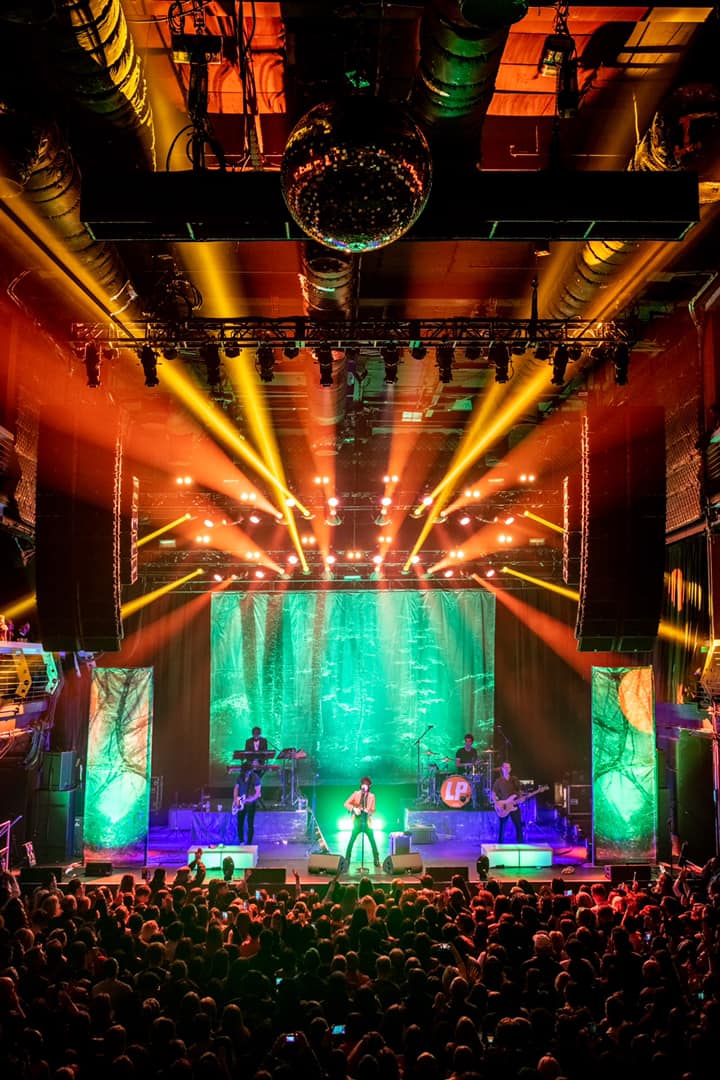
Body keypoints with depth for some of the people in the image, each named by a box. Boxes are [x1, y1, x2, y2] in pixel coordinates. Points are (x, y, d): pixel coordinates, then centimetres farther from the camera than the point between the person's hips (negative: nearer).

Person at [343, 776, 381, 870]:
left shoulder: (371, 796, 7)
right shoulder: (356, 794, 4)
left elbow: (373, 810, 5)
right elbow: (346, 804, 2)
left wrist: (369, 812, -18)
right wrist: (354, 809, -14)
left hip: (367, 821, 1)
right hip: (357, 821, -1)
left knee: (372, 841, -7)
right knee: (351, 840, -7)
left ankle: (376, 860, 3)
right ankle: (347, 859, 3)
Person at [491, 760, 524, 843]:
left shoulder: (515, 780, 9)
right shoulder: (499, 781, 2)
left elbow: (520, 791, 14)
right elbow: (494, 794, 1)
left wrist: (520, 798, -8)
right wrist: (497, 805, -12)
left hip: (514, 806, 2)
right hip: (503, 808, -2)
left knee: (519, 826, 0)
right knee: (502, 827, 0)